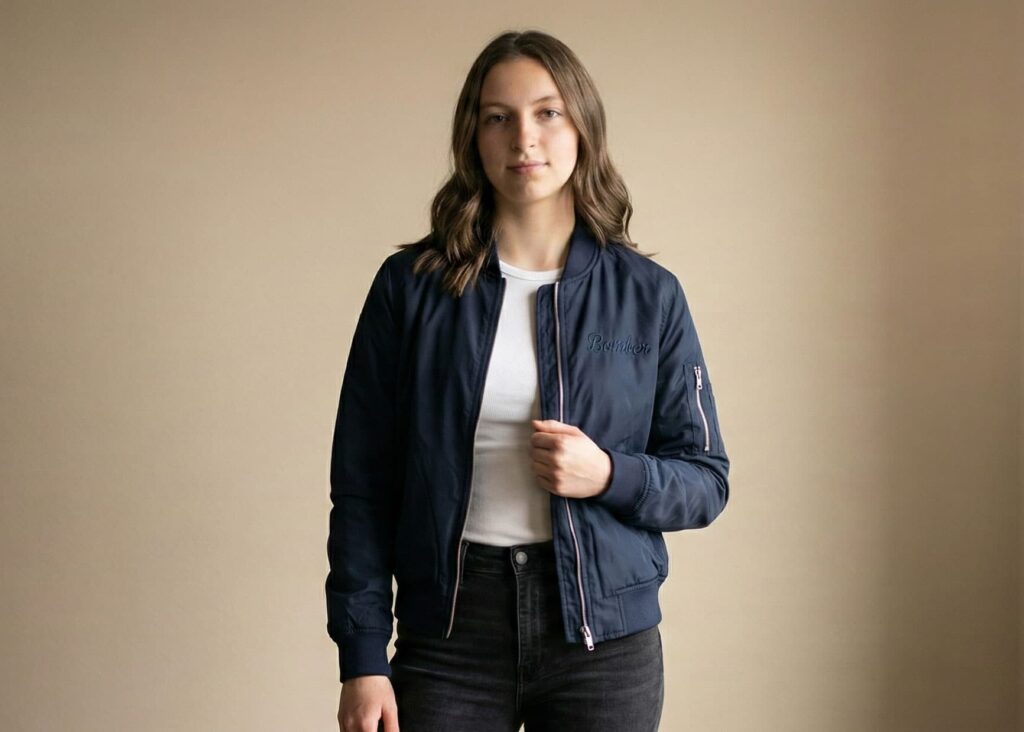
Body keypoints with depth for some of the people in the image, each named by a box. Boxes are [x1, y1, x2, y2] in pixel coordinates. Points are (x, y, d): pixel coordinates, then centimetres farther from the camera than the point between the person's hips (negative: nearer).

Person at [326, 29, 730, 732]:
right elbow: (363, 486, 0)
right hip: (449, 628, 0)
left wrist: (608, 475, -15)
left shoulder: (649, 294, 1)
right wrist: (362, 657, -5)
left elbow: (707, 482, 5)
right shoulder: (411, 285, -1)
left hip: (605, 633, 1)